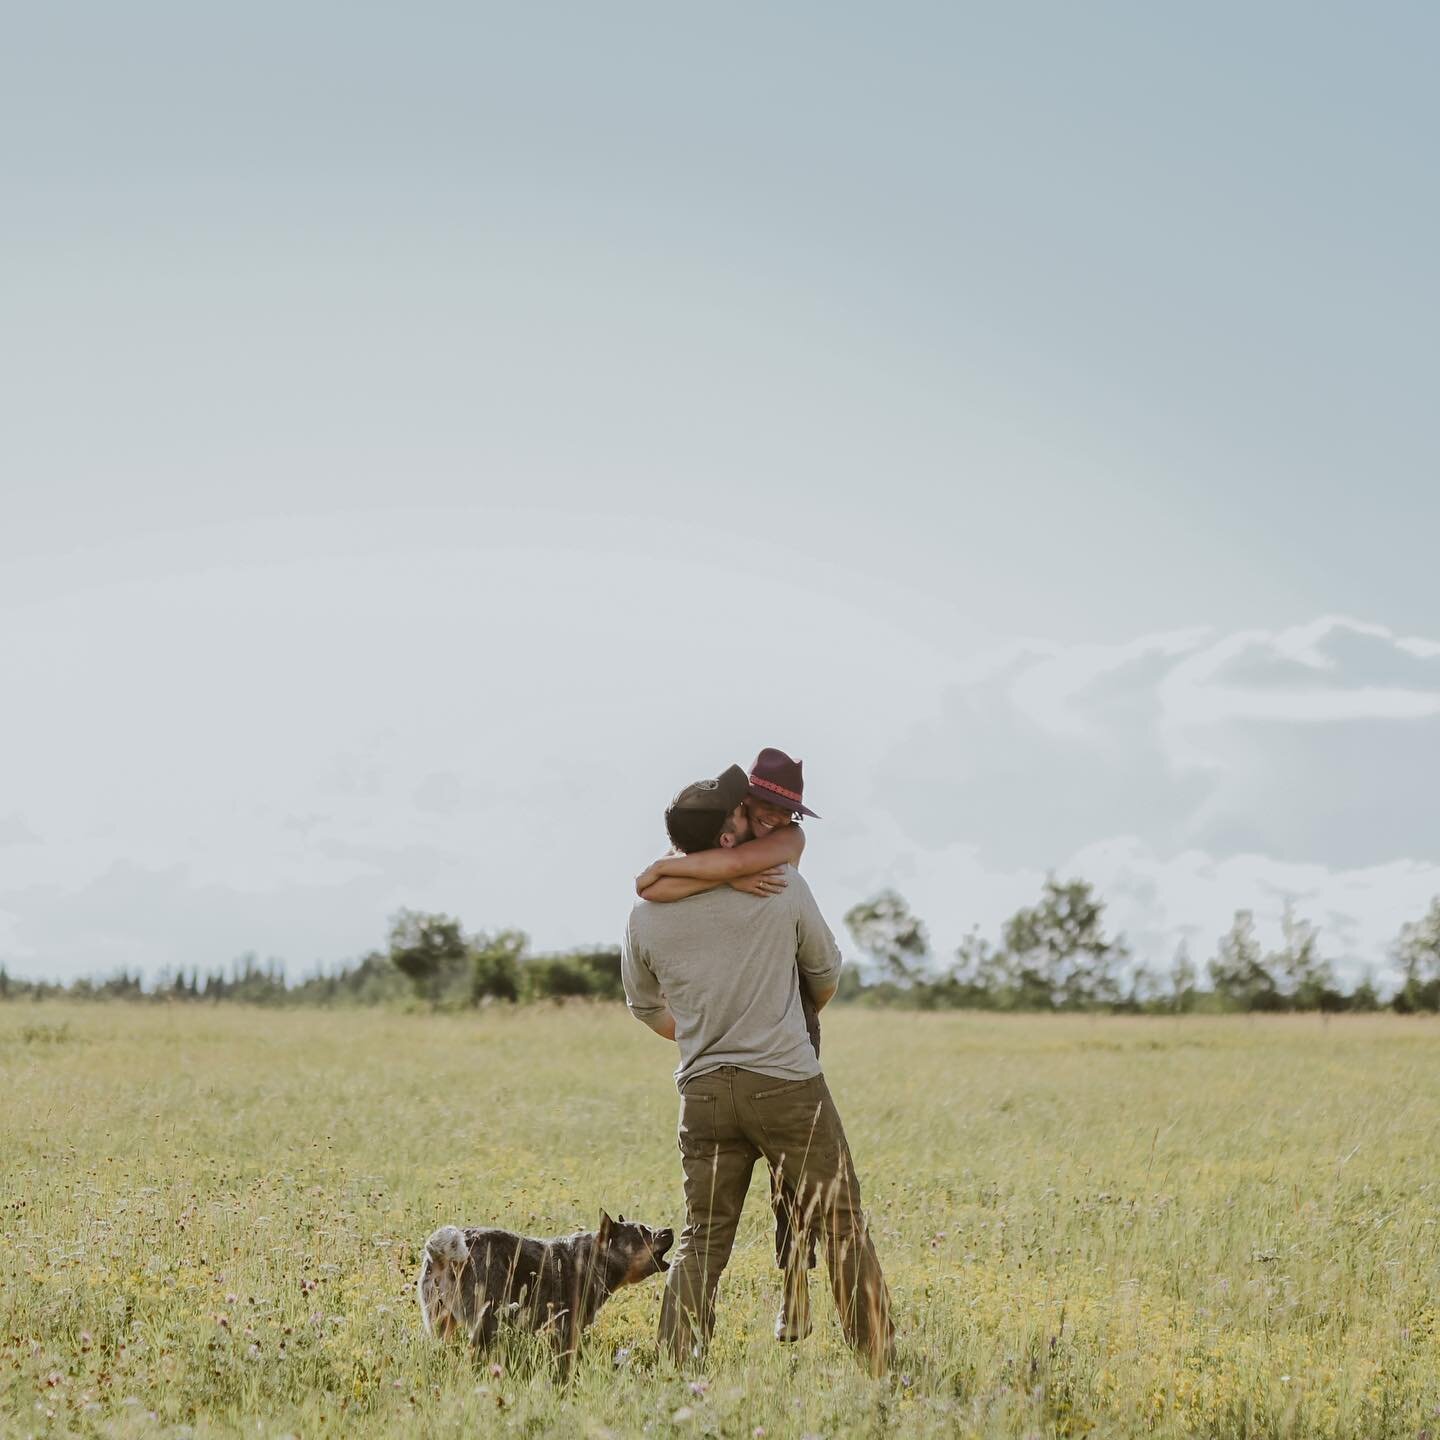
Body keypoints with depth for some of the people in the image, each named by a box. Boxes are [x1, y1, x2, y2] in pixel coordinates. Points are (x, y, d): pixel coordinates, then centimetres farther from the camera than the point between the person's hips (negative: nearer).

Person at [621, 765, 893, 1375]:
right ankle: (879, 1361, 8)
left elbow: (644, 1006, 18)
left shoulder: (646, 916, 2)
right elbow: (826, 973, 11)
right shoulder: (783, 887, -5)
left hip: (702, 1091, 3)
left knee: (702, 1242, 10)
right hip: (787, 1083, -3)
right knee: (842, 1225, 6)